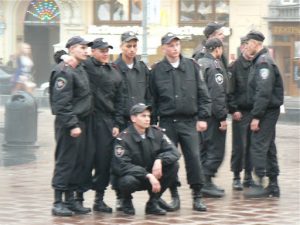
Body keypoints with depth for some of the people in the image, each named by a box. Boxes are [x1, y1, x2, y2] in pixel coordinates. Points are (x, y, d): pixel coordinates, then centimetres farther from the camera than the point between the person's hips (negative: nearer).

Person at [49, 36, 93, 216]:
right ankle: (58, 203, -2)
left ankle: (70, 200, 18)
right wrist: (72, 125, -22)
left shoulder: (80, 70, 16)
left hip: (80, 122, 9)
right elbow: (62, 103, -19)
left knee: (77, 163, 11)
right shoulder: (64, 71, -14)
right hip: (68, 124, -9)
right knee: (65, 162, -6)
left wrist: (81, 123, 15)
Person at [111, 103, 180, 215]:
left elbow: (174, 152, -9)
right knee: (128, 181, -39)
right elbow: (122, 165, -24)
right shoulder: (124, 138, -17)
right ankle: (127, 201, 0)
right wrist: (148, 175, -32)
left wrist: (160, 160, -30)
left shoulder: (156, 133, -4)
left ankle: (153, 202, -4)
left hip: (152, 175, 4)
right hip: (132, 175, -4)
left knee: (173, 165, -19)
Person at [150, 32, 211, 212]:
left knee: (194, 157, -6)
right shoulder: (157, 70, 4)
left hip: (189, 121, 0)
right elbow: (153, 99, 7)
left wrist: (203, 117, -1)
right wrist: (153, 122, 3)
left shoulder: (192, 66, 6)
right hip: (167, 122, 0)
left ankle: (197, 197, 0)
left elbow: (203, 94, 6)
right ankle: (174, 195, 14)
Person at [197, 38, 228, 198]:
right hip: (212, 115, -9)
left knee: (203, 149, 15)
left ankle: (202, 183, 19)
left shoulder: (198, 64, 12)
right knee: (216, 150, -4)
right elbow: (217, 95, -20)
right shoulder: (215, 66, -15)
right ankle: (206, 183, -8)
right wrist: (223, 117, -17)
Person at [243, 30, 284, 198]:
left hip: (267, 111, -10)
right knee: (268, 148, 12)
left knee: (258, 146, -10)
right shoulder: (260, 61, 16)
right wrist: (257, 114, 16)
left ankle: (263, 184, -9)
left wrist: (256, 116, -22)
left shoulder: (264, 62, -16)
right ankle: (273, 185, 16)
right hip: (269, 111, 10)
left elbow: (264, 92, -22)